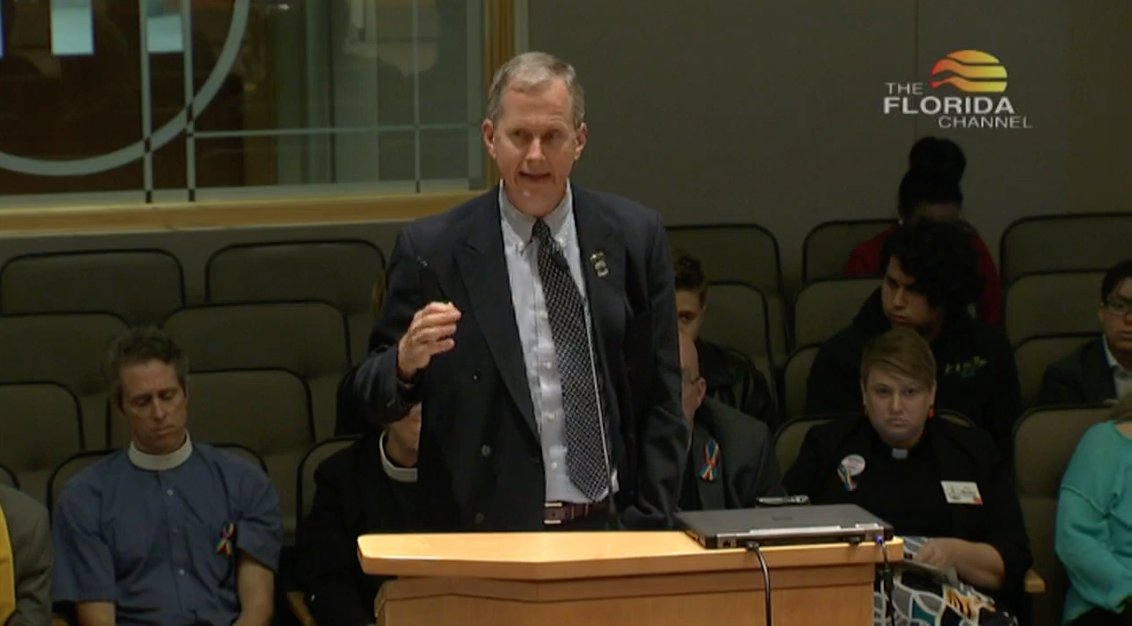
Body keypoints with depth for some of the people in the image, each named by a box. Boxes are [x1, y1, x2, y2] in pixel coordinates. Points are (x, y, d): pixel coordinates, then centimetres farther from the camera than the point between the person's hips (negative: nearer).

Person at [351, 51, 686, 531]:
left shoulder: (635, 237, 7)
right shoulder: (431, 249, 1)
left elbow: (660, 402, 9)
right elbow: (373, 402, 4)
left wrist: (649, 528, 2)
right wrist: (406, 361, -17)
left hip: (609, 529, 1)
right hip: (484, 537, -1)